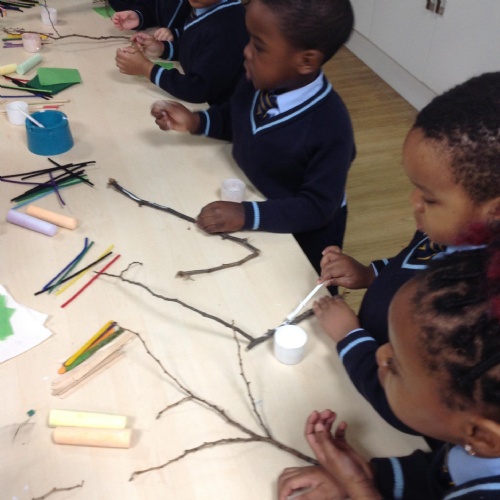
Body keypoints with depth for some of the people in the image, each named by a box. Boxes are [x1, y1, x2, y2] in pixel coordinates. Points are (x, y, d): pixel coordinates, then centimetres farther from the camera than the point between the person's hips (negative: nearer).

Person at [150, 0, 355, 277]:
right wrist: (194, 121, -12)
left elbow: (318, 206, -30)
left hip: (300, 240, -6)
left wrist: (247, 215, -38)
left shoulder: (330, 128, -35)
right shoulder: (258, 82, -16)